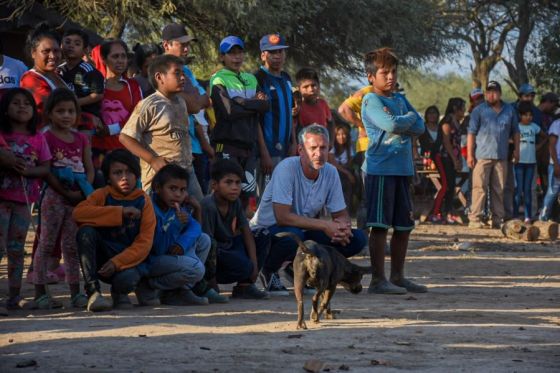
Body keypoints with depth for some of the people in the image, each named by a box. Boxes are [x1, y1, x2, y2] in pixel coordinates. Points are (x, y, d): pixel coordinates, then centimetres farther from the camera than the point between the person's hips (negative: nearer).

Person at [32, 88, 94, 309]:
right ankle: (40, 292, 0)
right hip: (54, 196, -5)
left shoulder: (81, 139, 12)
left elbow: (90, 169, 9)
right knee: (47, 244, -2)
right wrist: (66, 192, -17)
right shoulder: (46, 138, -5)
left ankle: (75, 292, 12)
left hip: (78, 198, 5)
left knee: (72, 246, 9)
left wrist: (83, 191, -8)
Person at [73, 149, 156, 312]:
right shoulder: (102, 195, -2)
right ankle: (93, 291, -23)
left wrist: (117, 262, -23)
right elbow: (78, 213, -23)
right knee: (86, 231, -28)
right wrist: (120, 212, -26)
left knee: (127, 279, -36)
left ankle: (119, 292, 6)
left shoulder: (143, 201, -2)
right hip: (100, 258, 1)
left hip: (126, 261, -1)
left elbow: (144, 243, -8)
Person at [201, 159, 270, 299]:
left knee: (263, 236, 2)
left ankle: (245, 285, -1)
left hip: (227, 246, 9)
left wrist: (254, 263, -5)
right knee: (244, 266, -30)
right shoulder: (208, 206, -26)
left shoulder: (235, 202, -1)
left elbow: (246, 232, 3)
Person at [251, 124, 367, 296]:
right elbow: (282, 217, -31)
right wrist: (325, 225, -31)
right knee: (293, 235, -40)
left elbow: (342, 214, 3)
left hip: (305, 232, 6)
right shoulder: (286, 168, -23)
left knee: (357, 239, -10)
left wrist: (343, 227, -23)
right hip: (268, 230, -6)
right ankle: (269, 270, -7)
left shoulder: (330, 172, -5)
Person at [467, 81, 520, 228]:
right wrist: (470, 154, -9)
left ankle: (498, 219, 12)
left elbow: (515, 132, 19)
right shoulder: (479, 110, 1)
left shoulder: (510, 110, 12)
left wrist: (516, 149, 9)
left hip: (501, 157, 4)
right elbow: (471, 133, -2)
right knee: (480, 188, -8)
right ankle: (475, 219, -9)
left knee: (499, 190, 7)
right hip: (482, 155, -4)